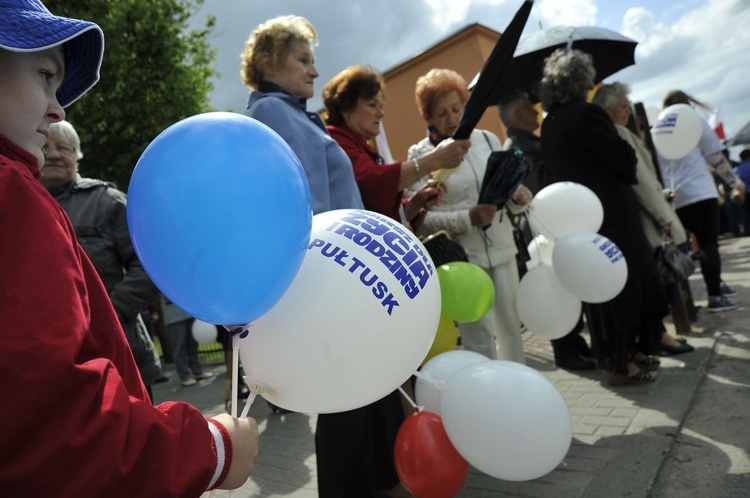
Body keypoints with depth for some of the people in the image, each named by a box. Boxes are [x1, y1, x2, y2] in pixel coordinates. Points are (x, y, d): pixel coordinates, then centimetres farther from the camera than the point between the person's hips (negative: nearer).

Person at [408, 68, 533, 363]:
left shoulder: (488, 139, 8)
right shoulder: (420, 156, -6)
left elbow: (509, 193, 12)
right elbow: (420, 219, -12)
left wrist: (518, 198, -10)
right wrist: (468, 219, -23)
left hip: (502, 249, 5)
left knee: (511, 328, 15)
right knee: (480, 340, 0)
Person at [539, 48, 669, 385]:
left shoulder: (548, 124, 10)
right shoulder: (587, 114, -15)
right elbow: (625, 160, -15)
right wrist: (629, 155, 8)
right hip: (610, 215, -8)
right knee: (624, 287, 3)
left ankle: (613, 357, 28)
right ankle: (620, 363, 11)